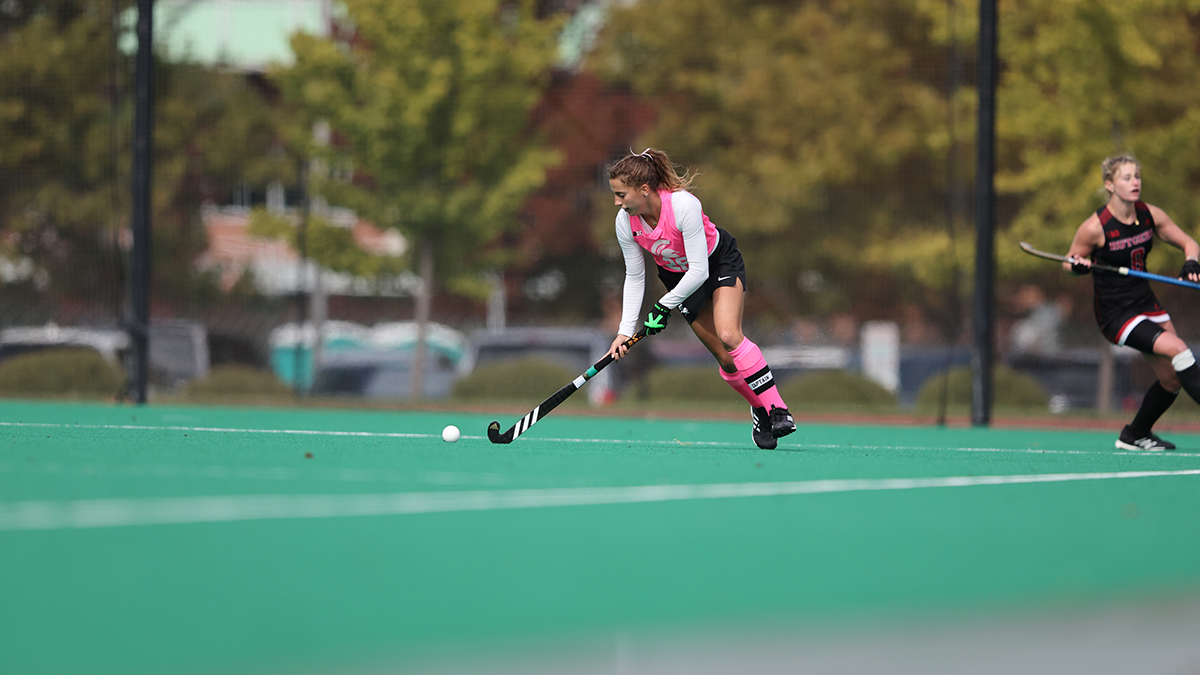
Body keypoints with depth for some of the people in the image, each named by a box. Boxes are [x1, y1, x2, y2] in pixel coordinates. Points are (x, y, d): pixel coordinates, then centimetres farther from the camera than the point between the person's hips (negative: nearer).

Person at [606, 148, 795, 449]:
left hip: (720, 262, -4)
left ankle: (777, 409, -23)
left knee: (728, 335, -28)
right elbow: (634, 277, -7)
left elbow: (699, 270, -32)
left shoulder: (684, 205, -35)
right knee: (726, 358, -8)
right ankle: (759, 410, 13)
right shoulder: (626, 222, -20)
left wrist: (665, 306, -27)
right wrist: (626, 330, -13)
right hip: (677, 276, 4)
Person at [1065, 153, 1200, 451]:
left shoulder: (1151, 215, -3)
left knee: (1172, 380, 3)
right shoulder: (1095, 227, -17)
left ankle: (1134, 436, 26)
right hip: (1114, 313, -6)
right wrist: (1078, 266, -25)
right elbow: (1069, 261, -2)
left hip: (1146, 303, 6)